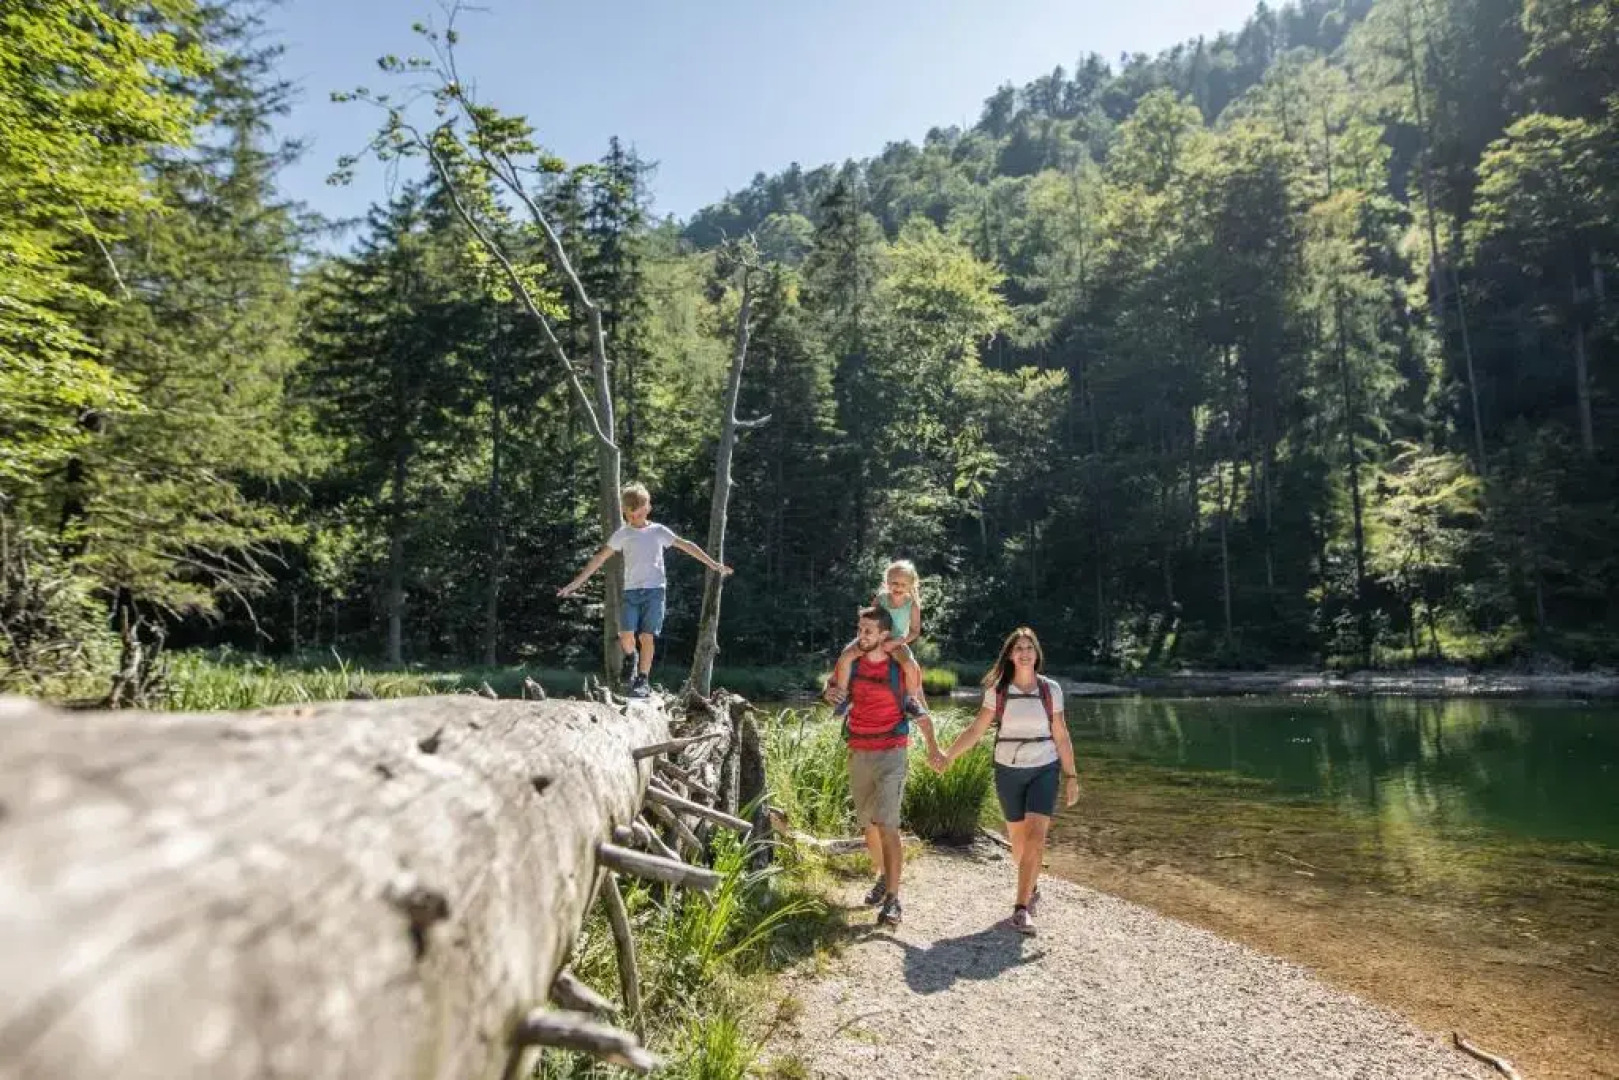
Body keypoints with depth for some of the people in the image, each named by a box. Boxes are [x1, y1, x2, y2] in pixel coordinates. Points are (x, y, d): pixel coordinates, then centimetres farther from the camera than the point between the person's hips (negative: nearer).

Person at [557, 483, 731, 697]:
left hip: (655, 589, -1)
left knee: (647, 636, -6)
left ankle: (643, 679, 6)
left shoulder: (659, 531, 6)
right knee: (626, 635, -10)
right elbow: (599, 558, 6)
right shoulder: (622, 534, 7)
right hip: (631, 591, 1)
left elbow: (686, 546, 6)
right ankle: (630, 658, 23)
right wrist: (575, 583, 2)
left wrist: (713, 565, 3)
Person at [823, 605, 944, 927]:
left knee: (886, 824, -15)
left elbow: (919, 708, 1)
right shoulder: (850, 660, 2)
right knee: (868, 824, 16)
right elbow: (835, 693, -3)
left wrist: (933, 747, -4)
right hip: (859, 752, 5)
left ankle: (893, 900, -12)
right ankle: (882, 877, 37)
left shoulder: (901, 666, -7)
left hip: (892, 753, -4)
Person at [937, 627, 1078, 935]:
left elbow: (1061, 737, 2)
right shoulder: (997, 690, -4)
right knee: (1018, 840, 12)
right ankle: (1031, 888, 40)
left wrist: (1071, 777, 1)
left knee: (1035, 837, -15)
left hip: (1044, 771, -1)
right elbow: (975, 730, -3)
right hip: (1008, 771, 1)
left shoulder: (1051, 689, -4)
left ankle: (1021, 908, -10)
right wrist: (947, 756, -13)